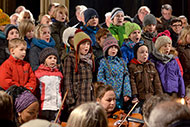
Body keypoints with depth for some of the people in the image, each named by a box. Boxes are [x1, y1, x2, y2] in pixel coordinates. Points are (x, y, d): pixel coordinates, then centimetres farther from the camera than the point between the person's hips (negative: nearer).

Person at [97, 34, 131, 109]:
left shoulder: (122, 62, 10)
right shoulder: (103, 62, 0)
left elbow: (126, 78, 8)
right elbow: (100, 78, -5)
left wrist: (126, 93, 0)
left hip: (119, 95, 3)